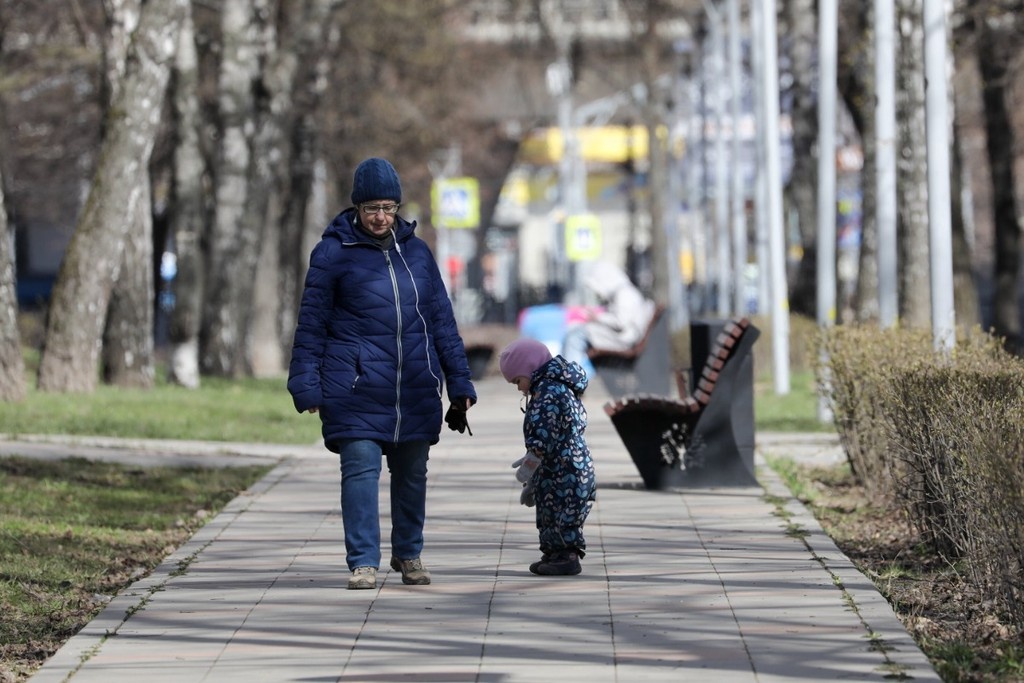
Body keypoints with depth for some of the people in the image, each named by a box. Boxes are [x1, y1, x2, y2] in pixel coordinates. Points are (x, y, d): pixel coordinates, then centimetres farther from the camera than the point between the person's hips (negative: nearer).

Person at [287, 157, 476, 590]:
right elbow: (311, 324, 1)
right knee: (361, 470, -10)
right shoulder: (334, 253, -1)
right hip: (356, 388, -4)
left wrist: (459, 384, 11)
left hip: (415, 388, 4)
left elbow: (442, 320, 14)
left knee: (412, 473, 11)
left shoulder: (416, 251, 10)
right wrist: (308, 387, -4)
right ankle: (363, 562, -6)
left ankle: (409, 554, 26)